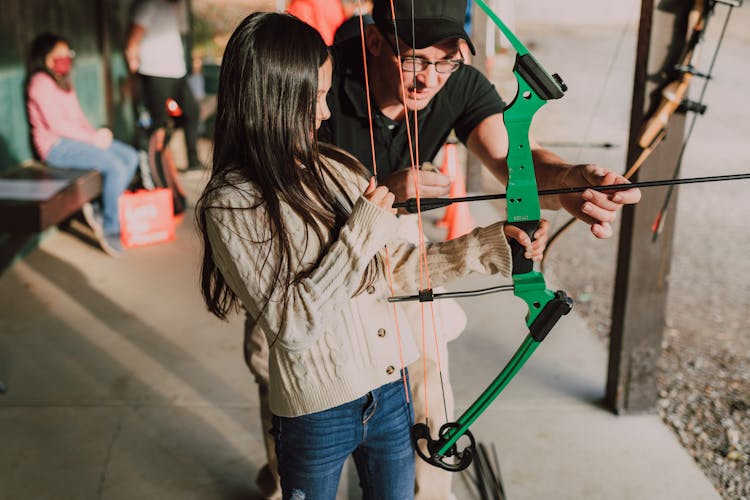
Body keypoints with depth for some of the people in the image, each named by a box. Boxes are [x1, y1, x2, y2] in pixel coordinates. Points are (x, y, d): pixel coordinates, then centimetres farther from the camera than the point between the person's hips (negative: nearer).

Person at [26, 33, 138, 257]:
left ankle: (101, 211, -1)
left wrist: (96, 133, -1)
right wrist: (92, 138, -15)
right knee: (116, 166, -25)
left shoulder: (63, 81, 21)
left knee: (131, 157, -4)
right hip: (56, 146, -9)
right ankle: (109, 228, -13)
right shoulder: (41, 82, -9)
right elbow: (56, 124, -17)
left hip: (76, 139, 9)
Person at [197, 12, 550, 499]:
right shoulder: (232, 205, -17)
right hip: (316, 415, -5)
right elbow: (289, 323, -23)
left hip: (391, 390, 5)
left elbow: (400, 266, 6)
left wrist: (491, 243, -1)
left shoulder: (339, 170, 0)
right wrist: (362, 233, -23)